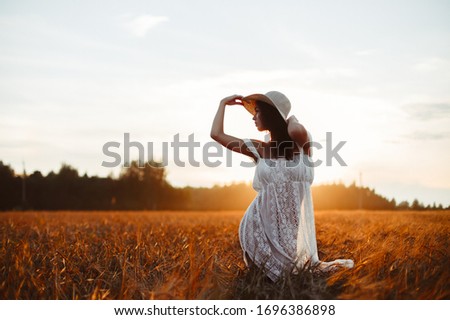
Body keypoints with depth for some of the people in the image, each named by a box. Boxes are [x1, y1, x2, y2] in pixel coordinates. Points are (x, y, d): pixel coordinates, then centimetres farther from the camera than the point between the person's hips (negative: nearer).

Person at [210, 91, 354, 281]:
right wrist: (223, 103, 18)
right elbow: (217, 134, 8)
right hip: (267, 230, 3)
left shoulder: (302, 144, -1)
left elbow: (296, 131, -27)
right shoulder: (259, 149, 8)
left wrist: (291, 119, -4)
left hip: (296, 231, -3)